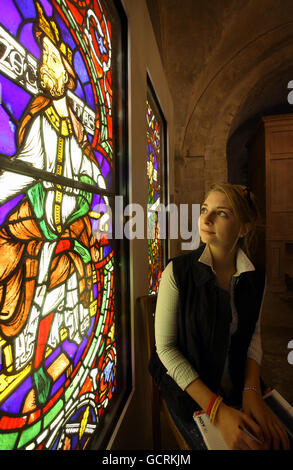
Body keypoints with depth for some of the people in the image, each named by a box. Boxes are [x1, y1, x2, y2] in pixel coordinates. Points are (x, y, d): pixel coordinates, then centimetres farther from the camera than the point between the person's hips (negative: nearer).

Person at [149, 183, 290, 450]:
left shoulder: (256, 277, -6)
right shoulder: (178, 272, -19)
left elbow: (253, 333, 4)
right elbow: (165, 347, -16)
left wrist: (252, 390, -10)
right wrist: (217, 409, -20)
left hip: (240, 385, 4)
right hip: (187, 387, -3)